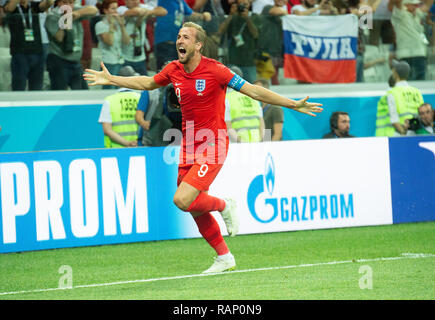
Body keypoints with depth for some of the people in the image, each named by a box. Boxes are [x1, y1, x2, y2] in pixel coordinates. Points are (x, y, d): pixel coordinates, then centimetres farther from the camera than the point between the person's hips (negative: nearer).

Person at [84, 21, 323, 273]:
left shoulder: (214, 70, -14)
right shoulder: (173, 70, 3)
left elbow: (253, 91, -13)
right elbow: (148, 83, 23)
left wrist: (293, 104, -17)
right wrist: (111, 80, 25)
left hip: (212, 147, -6)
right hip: (189, 147, 6)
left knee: (183, 200, -21)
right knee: (196, 210, 9)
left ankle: (225, 206, 6)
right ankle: (225, 258, 25)